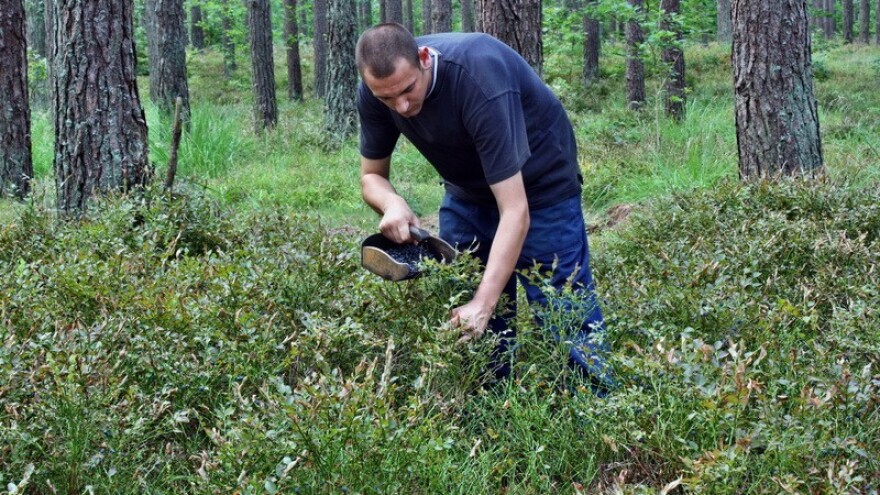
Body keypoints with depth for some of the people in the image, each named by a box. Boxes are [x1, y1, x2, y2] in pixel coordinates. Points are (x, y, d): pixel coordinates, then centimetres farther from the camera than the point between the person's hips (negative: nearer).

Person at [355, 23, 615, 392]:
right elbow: (372, 175, -4)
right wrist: (392, 204, -29)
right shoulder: (374, 93, -19)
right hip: (467, 191, 5)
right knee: (462, 331, 3)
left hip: (538, 187, -5)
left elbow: (515, 212, -38)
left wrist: (483, 304, -45)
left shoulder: (480, 79, -37)